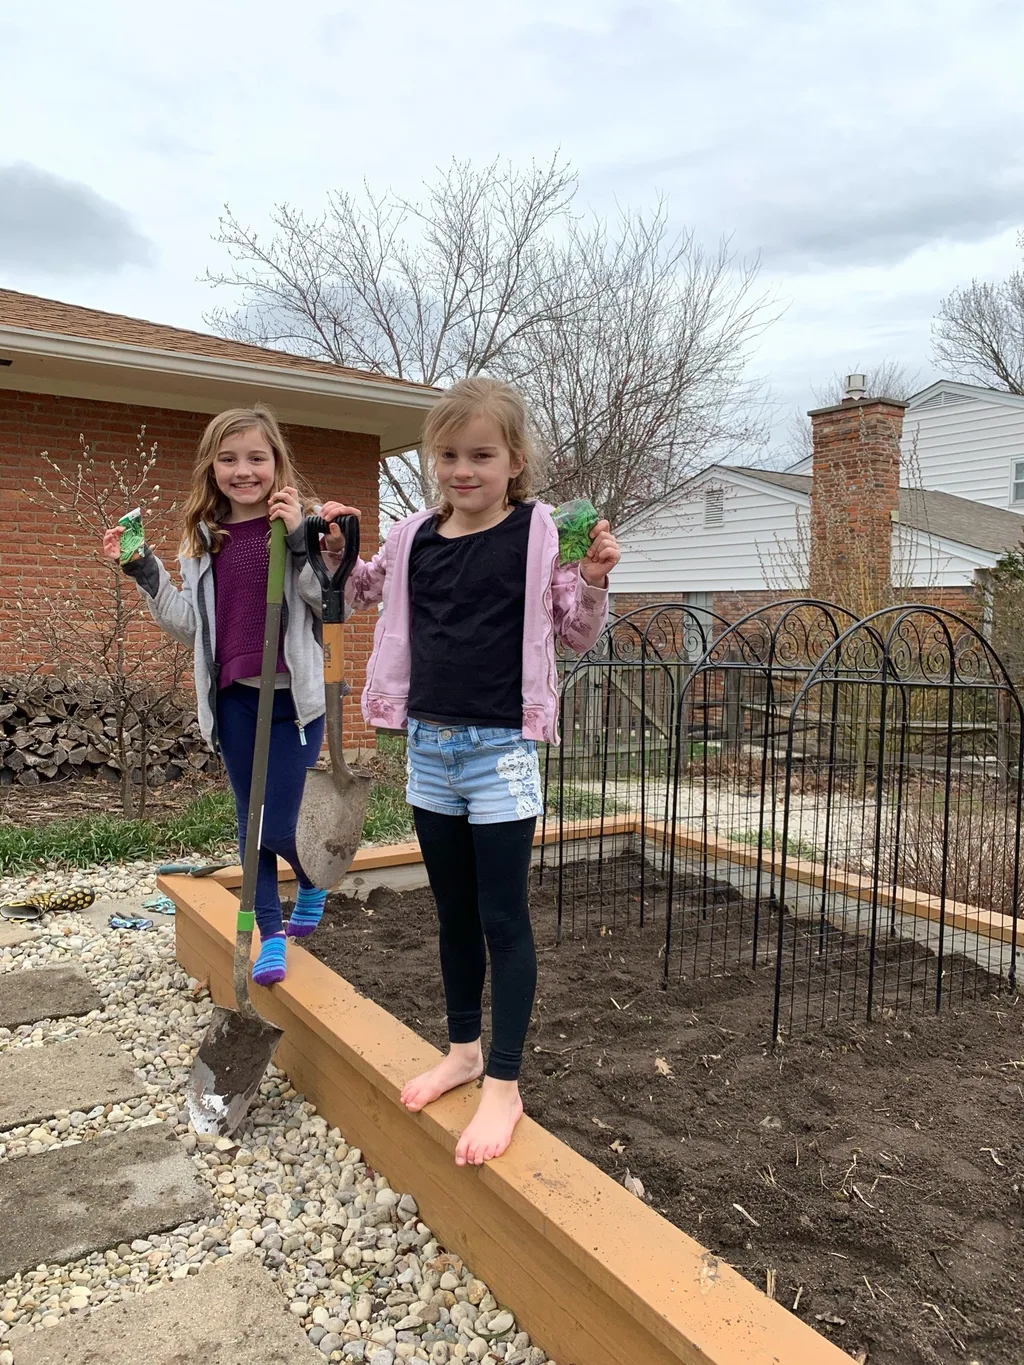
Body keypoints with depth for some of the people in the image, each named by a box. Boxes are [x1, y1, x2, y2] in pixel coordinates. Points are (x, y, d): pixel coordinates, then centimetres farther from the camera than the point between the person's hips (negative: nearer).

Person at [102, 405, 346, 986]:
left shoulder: (301, 525, -7)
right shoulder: (206, 538, 8)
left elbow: (330, 601, -15)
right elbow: (192, 624, 12)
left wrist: (299, 540, -25)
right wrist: (143, 571, 5)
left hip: (295, 696, -5)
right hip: (236, 699, 5)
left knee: (278, 826, -2)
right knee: (250, 823, 12)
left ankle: (314, 881, 32)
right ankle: (272, 934, 27)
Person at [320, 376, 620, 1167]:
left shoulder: (538, 535, -7)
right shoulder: (414, 539, 5)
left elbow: (579, 635, -1)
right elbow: (356, 591, 21)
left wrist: (594, 582, -20)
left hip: (501, 751, -5)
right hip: (430, 747, 5)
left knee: (503, 917, 2)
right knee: (453, 911, 17)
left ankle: (504, 1086, 16)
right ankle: (464, 1049, 35)